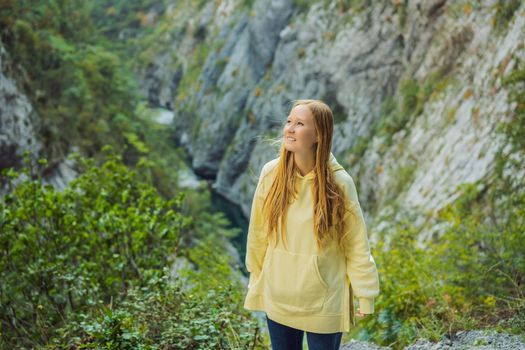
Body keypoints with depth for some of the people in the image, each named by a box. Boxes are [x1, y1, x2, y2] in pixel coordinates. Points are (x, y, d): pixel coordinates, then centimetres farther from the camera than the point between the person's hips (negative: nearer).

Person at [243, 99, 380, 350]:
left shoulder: (339, 182, -14)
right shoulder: (271, 173, -8)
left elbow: (356, 244, -7)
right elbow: (258, 233, 3)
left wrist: (365, 295, -5)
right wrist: (256, 278, 11)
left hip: (324, 302, -2)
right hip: (278, 298, 2)